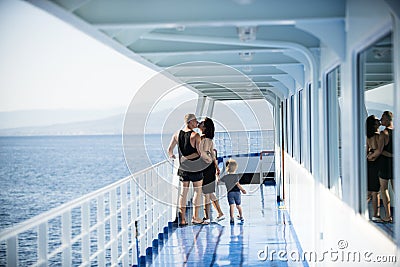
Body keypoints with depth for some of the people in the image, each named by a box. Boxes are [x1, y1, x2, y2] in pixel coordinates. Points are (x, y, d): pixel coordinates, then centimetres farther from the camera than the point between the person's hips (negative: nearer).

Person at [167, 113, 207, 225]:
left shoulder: (177, 134, 1)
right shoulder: (195, 136, -16)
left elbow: (170, 149, 6)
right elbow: (200, 152, -20)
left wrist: (171, 156, 26)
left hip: (183, 168, 5)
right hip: (195, 168, -5)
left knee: (183, 192, 10)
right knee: (197, 191, 9)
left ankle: (183, 219, 10)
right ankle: (195, 218, 10)